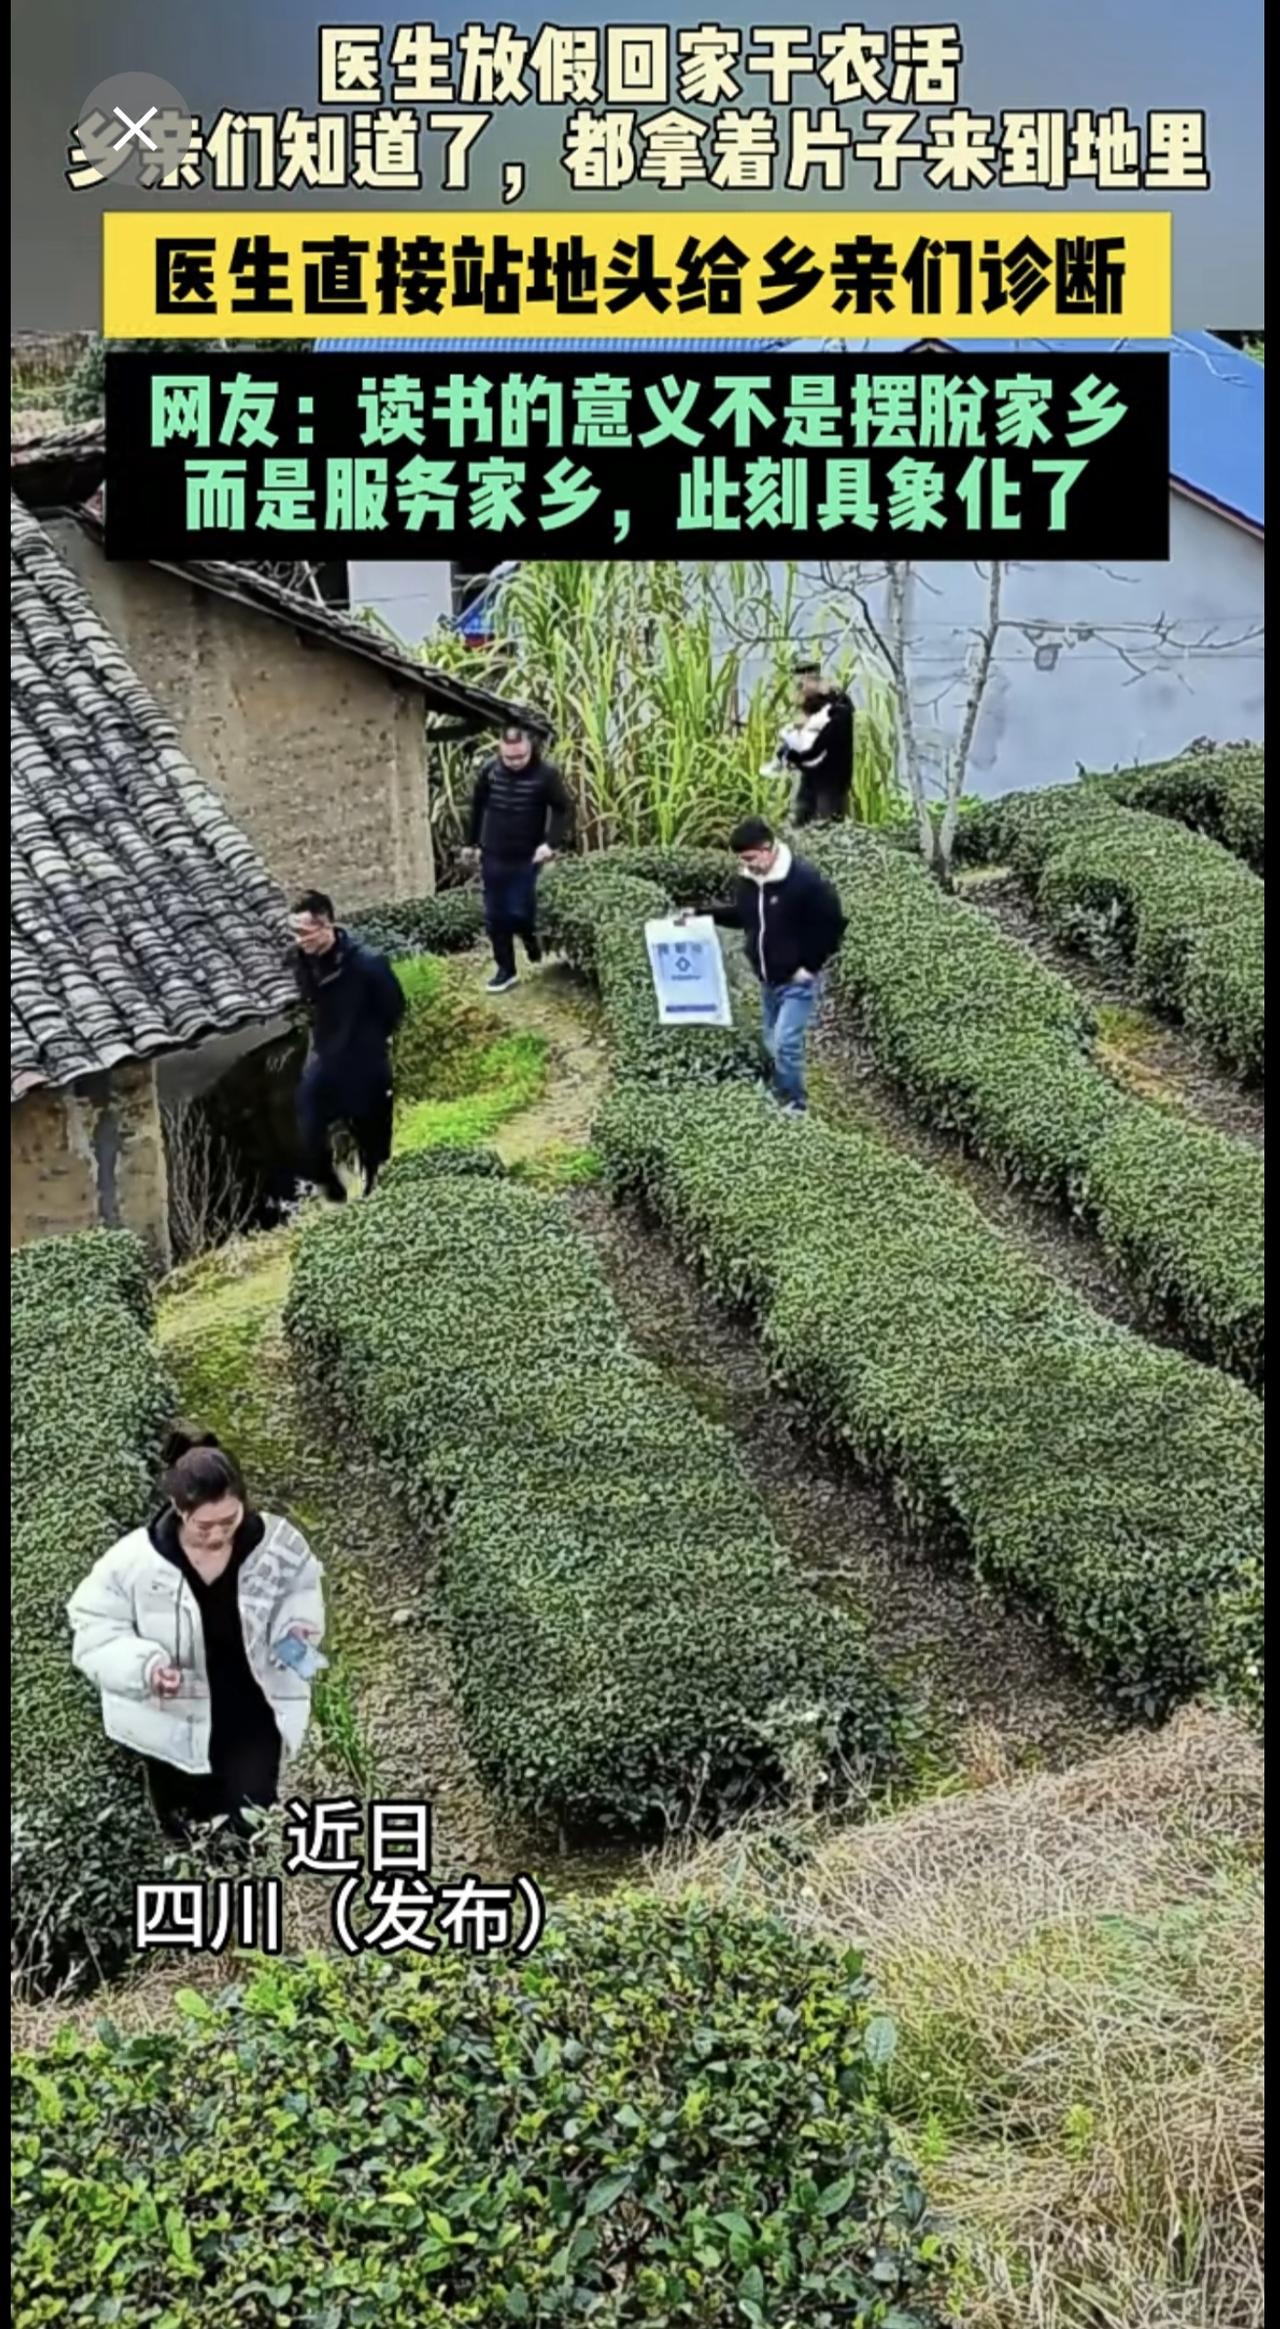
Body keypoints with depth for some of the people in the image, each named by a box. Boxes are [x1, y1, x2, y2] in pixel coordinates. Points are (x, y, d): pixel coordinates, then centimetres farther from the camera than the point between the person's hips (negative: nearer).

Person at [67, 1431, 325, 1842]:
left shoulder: (275, 1543, -19)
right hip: (174, 1728, 0)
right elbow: (93, 1633, -13)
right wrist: (144, 1665, -30)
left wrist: (298, 1627, -19)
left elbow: (301, 1592, 2)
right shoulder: (133, 1561, -25)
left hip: (251, 1721, 0)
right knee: (188, 1839, 22)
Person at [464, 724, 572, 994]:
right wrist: (472, 842, 15)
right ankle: (505, 969, 20)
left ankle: (530, 938, 27)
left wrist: (551, 843, -20)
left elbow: (565, 810, -7)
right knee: (495, 916, 7)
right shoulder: (490, 770, -5)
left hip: (527, 858, -3)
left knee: (519, 912, -8)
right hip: (492, 856, 3)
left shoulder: (546, 773, -15)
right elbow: (477, 806, 10)